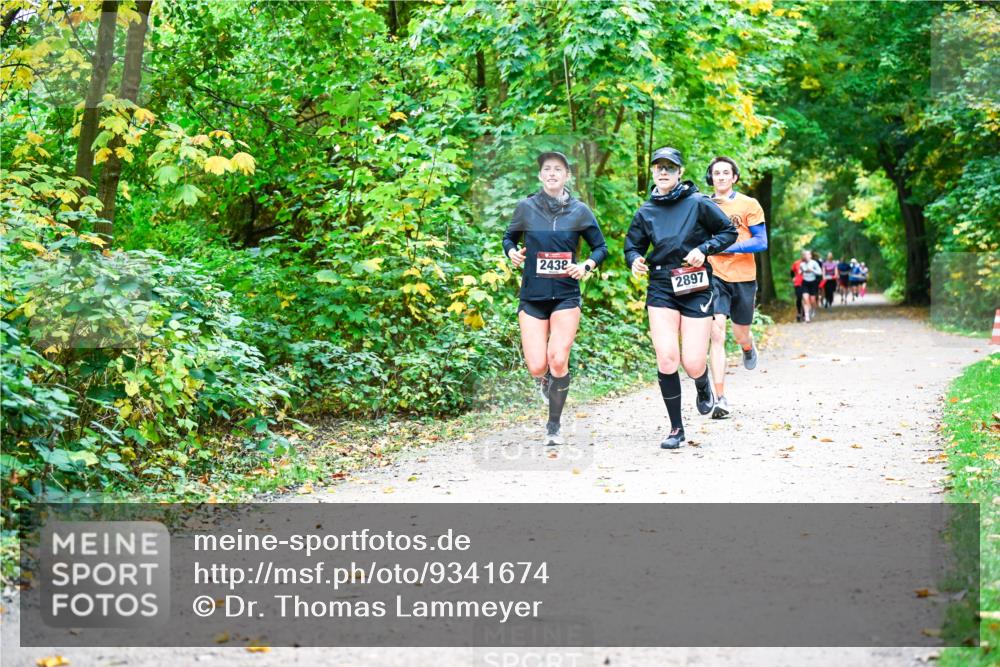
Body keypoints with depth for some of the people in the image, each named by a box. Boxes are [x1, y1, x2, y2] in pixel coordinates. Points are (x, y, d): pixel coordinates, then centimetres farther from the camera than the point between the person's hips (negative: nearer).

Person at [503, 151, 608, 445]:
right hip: (532, 297, 1)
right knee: (537, 367, -8)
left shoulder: (579, 211, 1)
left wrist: (586, 266, -9)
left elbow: (601, 247, 10)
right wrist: (512, 252, -5)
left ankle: (554, 426, 6)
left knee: (558, 361, -13)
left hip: (566, 296, -1)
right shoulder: (526, 208, 2)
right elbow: (509, 238, 16)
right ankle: (546, 381, 33)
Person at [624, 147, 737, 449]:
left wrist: (704, 248, -11)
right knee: (666, 359, -10)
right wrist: (635, 262, -9)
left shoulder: (698, 203, -3)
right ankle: (676, 428, 5)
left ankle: (703, 388, 34)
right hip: (661, 289, 2)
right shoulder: (646, 212, 6)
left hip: (696, 289, -2)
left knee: (693, 364, -7)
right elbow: (632, 246, 14)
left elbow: (729, 231, 5)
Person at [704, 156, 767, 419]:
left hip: (743, 278, 0)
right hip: (715, 277, 0)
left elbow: (761, 242, -5)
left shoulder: (749, 204, -1)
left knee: (741, 336, 11)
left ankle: (749, 348, 52)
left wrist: (729, 246, -16)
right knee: (717, 333, -15)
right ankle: (720, 399, -15)